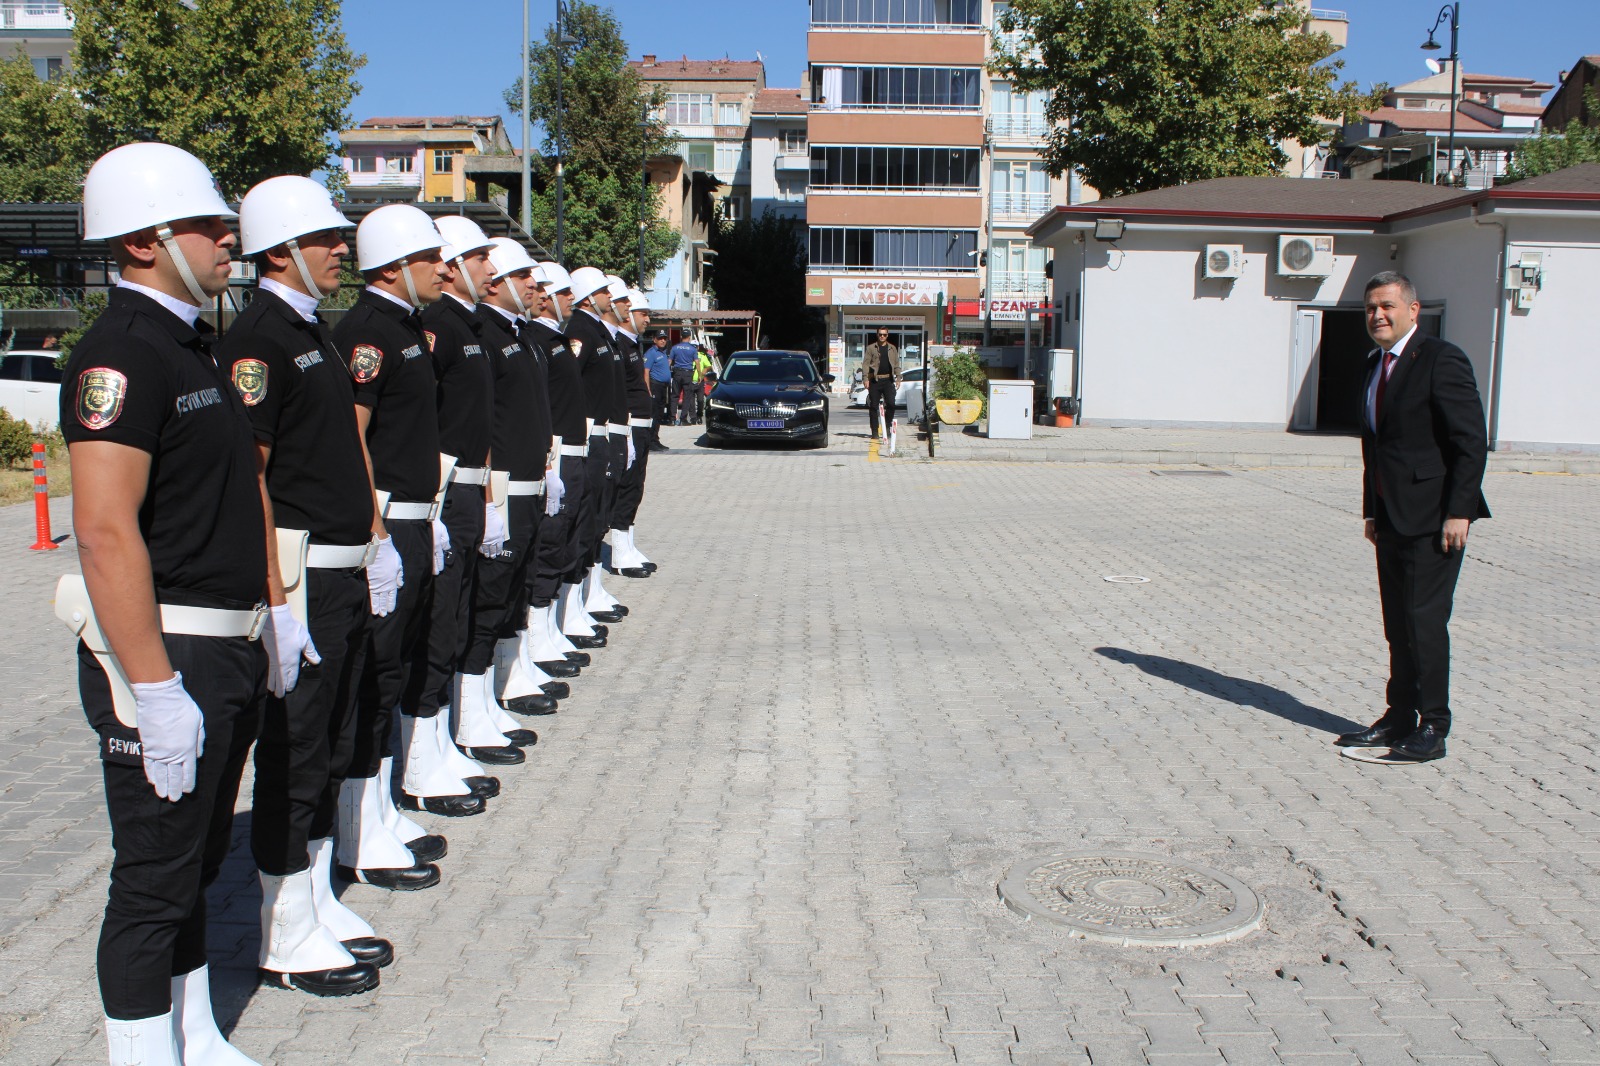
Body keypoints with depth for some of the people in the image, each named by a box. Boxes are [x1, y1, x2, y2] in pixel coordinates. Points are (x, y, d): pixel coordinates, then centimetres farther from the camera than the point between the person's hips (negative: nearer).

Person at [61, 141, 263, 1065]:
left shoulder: (196, 346, 14)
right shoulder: (121, 354, -17)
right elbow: (106, 532, -24)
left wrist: (263, 614, 18)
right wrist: (155, 689, -26)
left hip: (232, 650, 10)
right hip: (168, 656, -9)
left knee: (197, 865, 20)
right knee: (155, 880, 3)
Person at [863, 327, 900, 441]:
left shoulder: (892, 349, 13)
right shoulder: (871, 348, 5)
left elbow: (897, 364, 16)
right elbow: (865, 363, 0)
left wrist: (898, 378, 7)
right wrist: (866, 379, -9)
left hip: (888, 380, 2)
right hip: (875, 380, -2)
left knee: (891, 404, -11)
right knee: (873, 406, -1)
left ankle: (888, 426, 6)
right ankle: (875, 431, 5)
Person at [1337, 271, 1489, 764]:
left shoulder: (1441, 359, -11)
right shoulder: (1376, 364, 15)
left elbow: (1472, 441, -14)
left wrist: (1458, 511, -18)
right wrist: (1372, 510, 16)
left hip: (1433, 519, -8)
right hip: (1392, 517, 8)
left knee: (1425, 621, -6)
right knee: (1397, 625, 12)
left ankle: (1432, 729, 2)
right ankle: (1399, 718, 21)